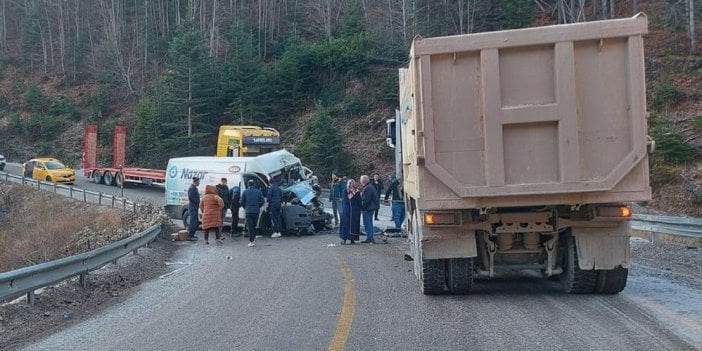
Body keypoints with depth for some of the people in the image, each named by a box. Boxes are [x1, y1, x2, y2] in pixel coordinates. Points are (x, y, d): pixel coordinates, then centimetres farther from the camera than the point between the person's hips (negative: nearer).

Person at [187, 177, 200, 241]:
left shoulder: (194, 188, 17)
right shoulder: (191, 188, -15)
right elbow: (191, 198, -23)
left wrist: (198, 202, 9)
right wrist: (198, 202, -15)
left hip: (195, 207, 11)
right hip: (192, 207, -10)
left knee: (196, 221, 14)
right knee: (193, 222, -8)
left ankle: (191, 235, 22)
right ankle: (190, 236, -4)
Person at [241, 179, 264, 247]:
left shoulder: (245, 192, 1)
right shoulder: (258, 192, 4)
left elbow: (242, 202, 2)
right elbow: (262, 201, 1)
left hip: (248, 211, -2)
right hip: (256, 211, 2)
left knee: (250, 227, -2)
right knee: (254, 226, 16)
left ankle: (251, 241, -8)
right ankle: (253, 238, 18)